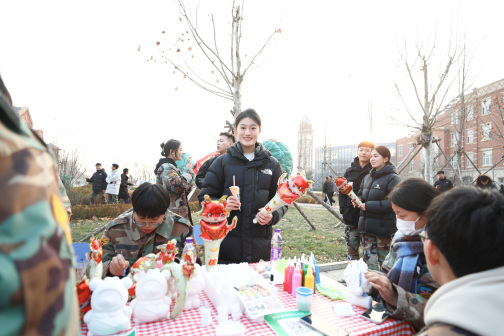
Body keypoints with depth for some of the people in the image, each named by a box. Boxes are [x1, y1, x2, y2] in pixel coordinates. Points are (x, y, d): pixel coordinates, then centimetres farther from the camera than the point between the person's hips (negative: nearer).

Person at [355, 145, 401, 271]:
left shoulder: (393, 179, -10)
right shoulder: (367, 177, 13)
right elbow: (361, 194, 23)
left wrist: (368, 206, -19)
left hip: (383, 227, -6)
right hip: (367, 226, 7)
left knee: (384, 262, 5)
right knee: (369, 261, 10)